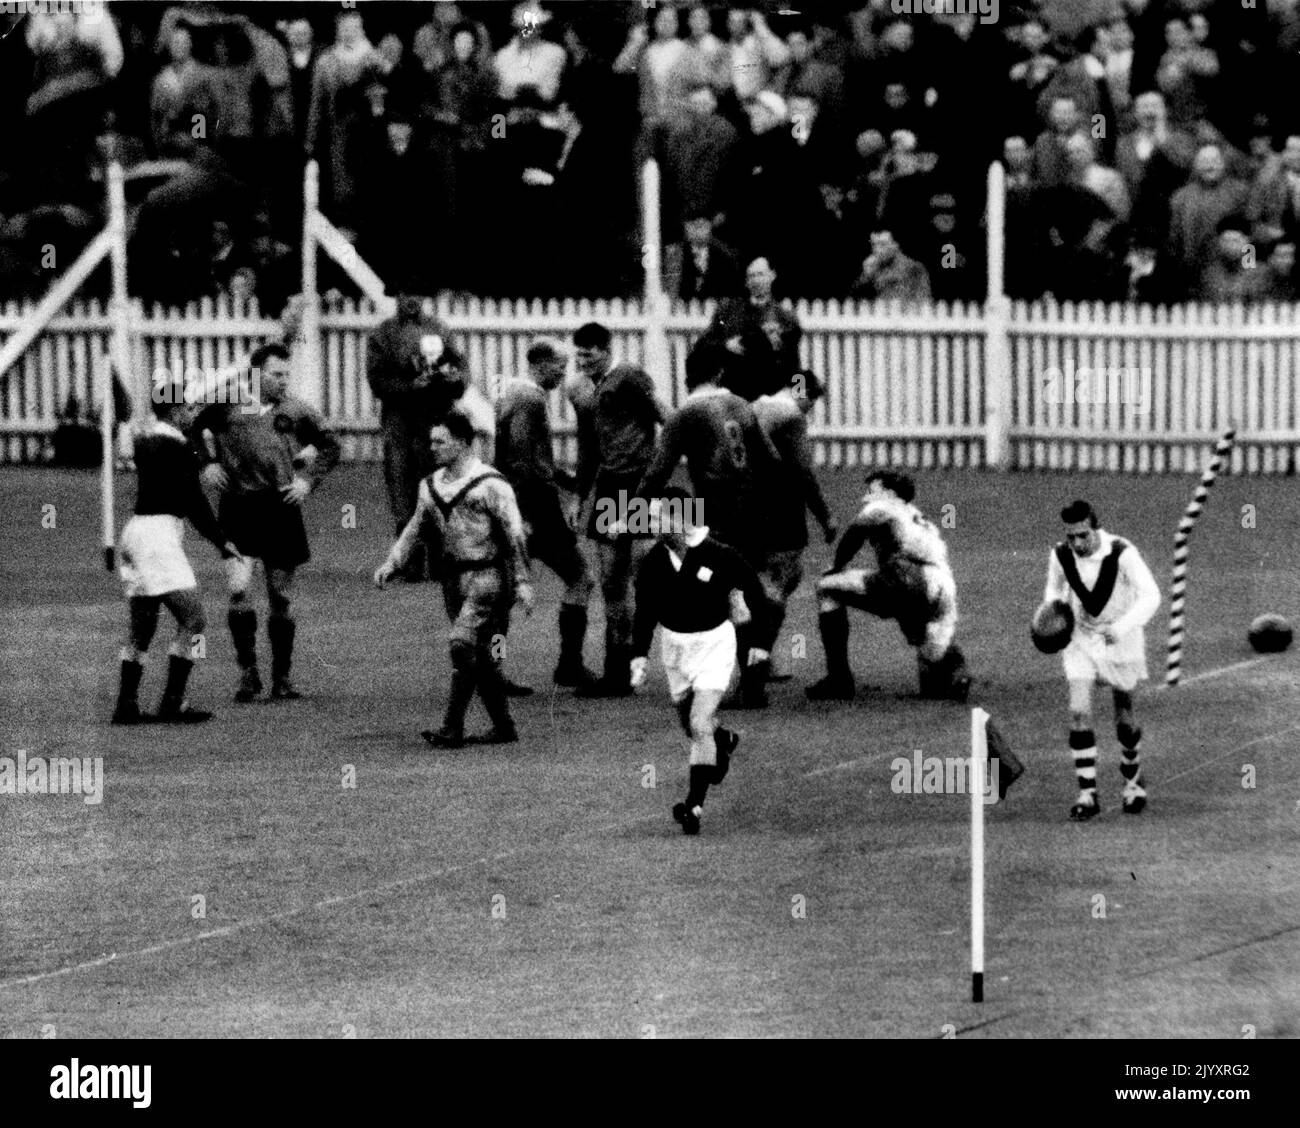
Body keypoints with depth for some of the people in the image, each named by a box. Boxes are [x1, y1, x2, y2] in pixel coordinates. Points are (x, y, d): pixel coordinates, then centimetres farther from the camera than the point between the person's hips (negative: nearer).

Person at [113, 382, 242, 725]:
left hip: (137, 529, 9)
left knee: (141, 627, 13)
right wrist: (222, 541, -4)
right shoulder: (177, 448, -12)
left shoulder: (146, 438, 12)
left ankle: (126, 706, 13)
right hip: (159, 533, -9)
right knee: (192, 619, -10)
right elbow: (194, 502, -12)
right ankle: (172, 703, -14)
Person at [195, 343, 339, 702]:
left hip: (281, 508, 2)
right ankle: (248, 671, -4)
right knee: (238, 589, -15)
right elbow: (189, 430, 15)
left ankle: (282, 679, 15)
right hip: (238, 508, -2)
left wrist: (308, 480, 4)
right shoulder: (225, 405, 3)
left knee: (281, 598, 6)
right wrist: (206, 464, 2)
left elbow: (330, 446, 16)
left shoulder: (295, 411, 7)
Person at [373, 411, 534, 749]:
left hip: (486, 576, -7)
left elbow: (514, 534, -10)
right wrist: (391, 563, 2)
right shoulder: (432, 486, 11)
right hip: (453, 578, 7)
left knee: (462, 644, -17)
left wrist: (521, 582, -15)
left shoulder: (490, 484, -9)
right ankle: (503, 727, 18)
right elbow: (415, 529, 15)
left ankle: (452, 729, -17)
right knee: (480, 656, 9)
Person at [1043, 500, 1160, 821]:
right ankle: (1087, 794, -10)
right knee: (1079, 711, -15)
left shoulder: (1122, 554, -24)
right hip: (1079, 637, 2)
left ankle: (1133, 781, 35)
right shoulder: (1060, 556, -12)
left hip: (1119, 640, -2)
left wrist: (1122, 627, -40)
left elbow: (1150, 596, -27)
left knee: (1124, 719, 8)